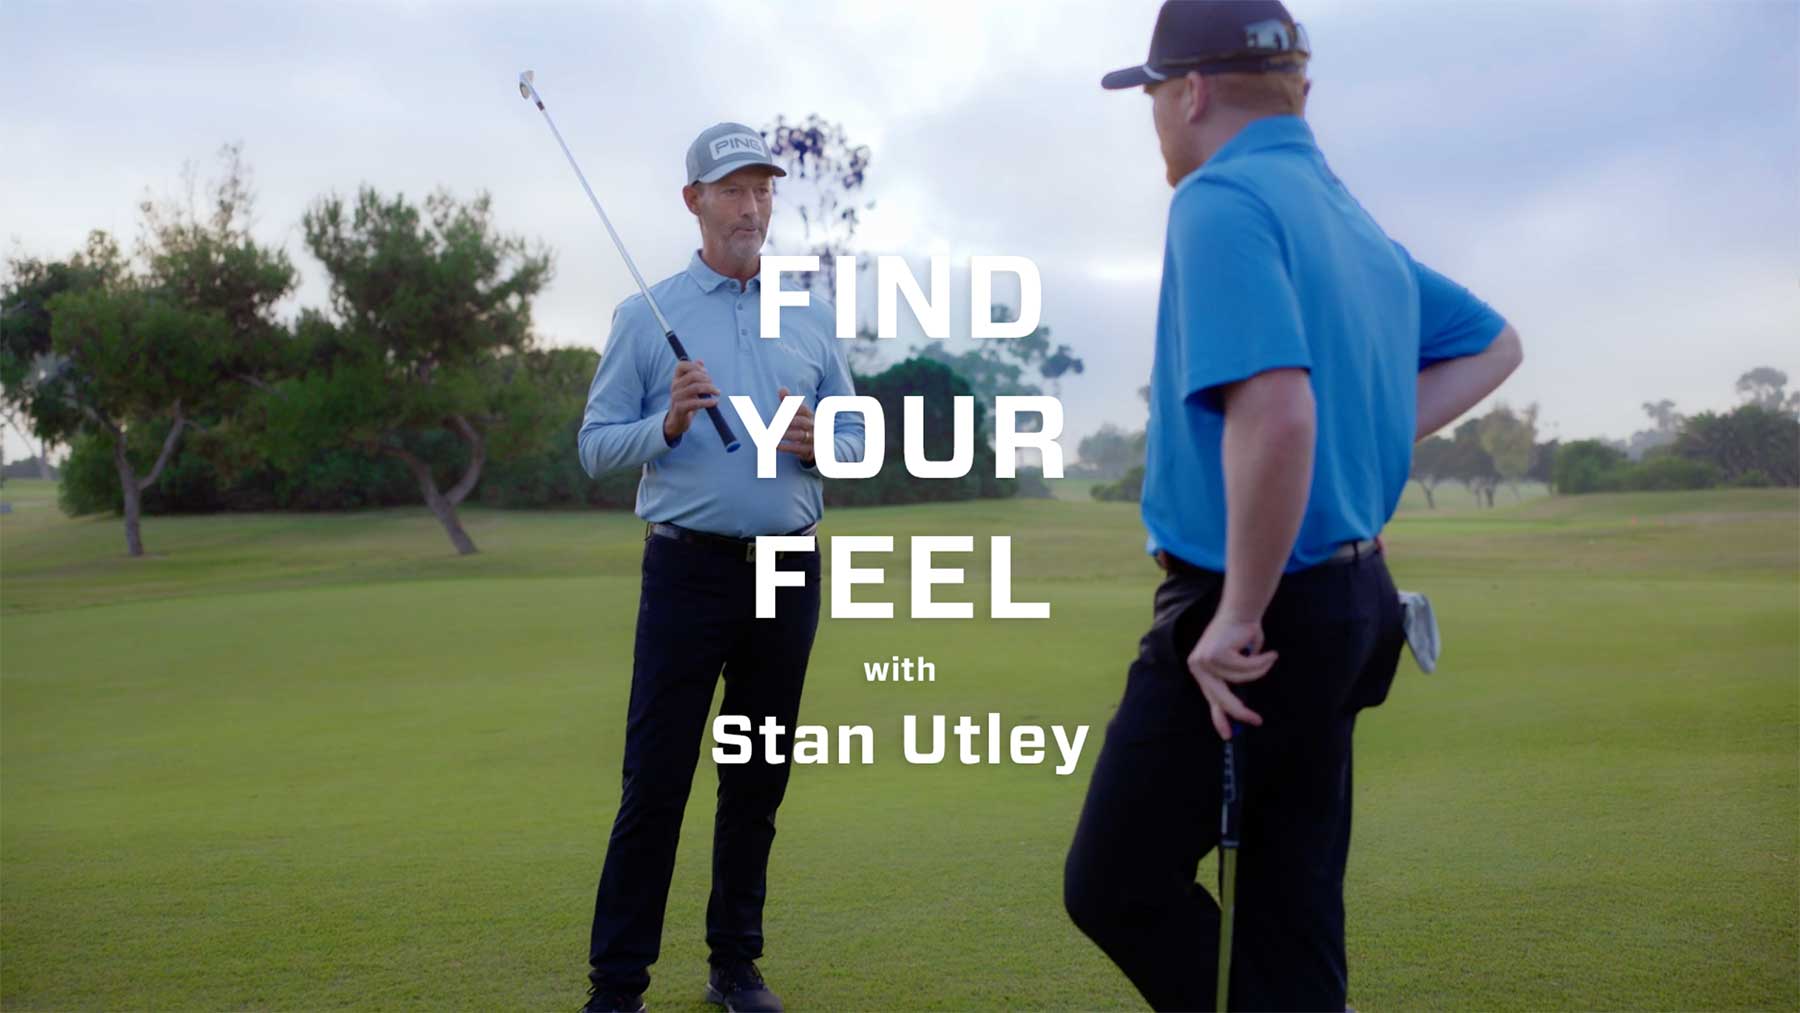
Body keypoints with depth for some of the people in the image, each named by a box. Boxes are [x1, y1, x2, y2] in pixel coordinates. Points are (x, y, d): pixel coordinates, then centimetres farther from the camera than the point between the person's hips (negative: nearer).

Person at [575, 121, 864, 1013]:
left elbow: (854, 431, 14)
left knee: (758, 784, 9)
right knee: (655, 783, -4)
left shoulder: (813, 315, 12)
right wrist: (670, 422, -15)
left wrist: (819, 442, -8)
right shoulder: (645, 317, 3)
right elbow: (596, 445, 2)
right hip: (689, 567, -3)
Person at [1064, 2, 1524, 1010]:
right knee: (1293, 913, 14)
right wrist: (1375, 443, 15)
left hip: (1247, 629, -9)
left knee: (1113, 888, 5)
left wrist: (1239, 617, -23)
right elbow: (1492, 345, 28)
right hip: (1351, 603, 9)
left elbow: (1275, 411, -31)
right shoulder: (1352, 217, 12)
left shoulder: (1222, 201, -16)